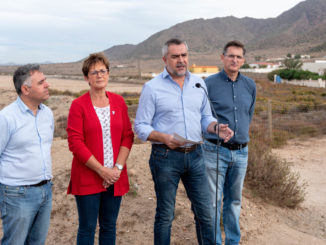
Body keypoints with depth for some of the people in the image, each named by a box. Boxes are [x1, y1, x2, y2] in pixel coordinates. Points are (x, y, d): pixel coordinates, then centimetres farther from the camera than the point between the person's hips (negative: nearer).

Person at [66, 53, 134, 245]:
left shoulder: (119, 102, 6)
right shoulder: (78, 105, -5)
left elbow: (128, 136, 4)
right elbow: (75, 143, -11)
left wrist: (118, 168, -8)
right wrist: (102, 170, -13)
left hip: (115, 177, 4)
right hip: (88, 177, -3)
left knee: (110, 226, 14)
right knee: (87, 228, 6)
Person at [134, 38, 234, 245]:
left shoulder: (199, 83, 9)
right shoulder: (152, 87, -5)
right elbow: (141, 127, -5)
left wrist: (217, 127, -7)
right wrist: (164, 138, -23)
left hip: (195, 155, 4)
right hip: (165, 157, -4)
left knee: (205, 211, 10)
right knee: (165, 215, 9)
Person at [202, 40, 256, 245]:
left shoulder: (250, 85, 8)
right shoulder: (209, 84, -7)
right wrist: (216, 131, 4)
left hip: (241, 152, 5)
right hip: (215, 151, -4)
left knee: (234, 200, 15)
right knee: (213, 201, 1)